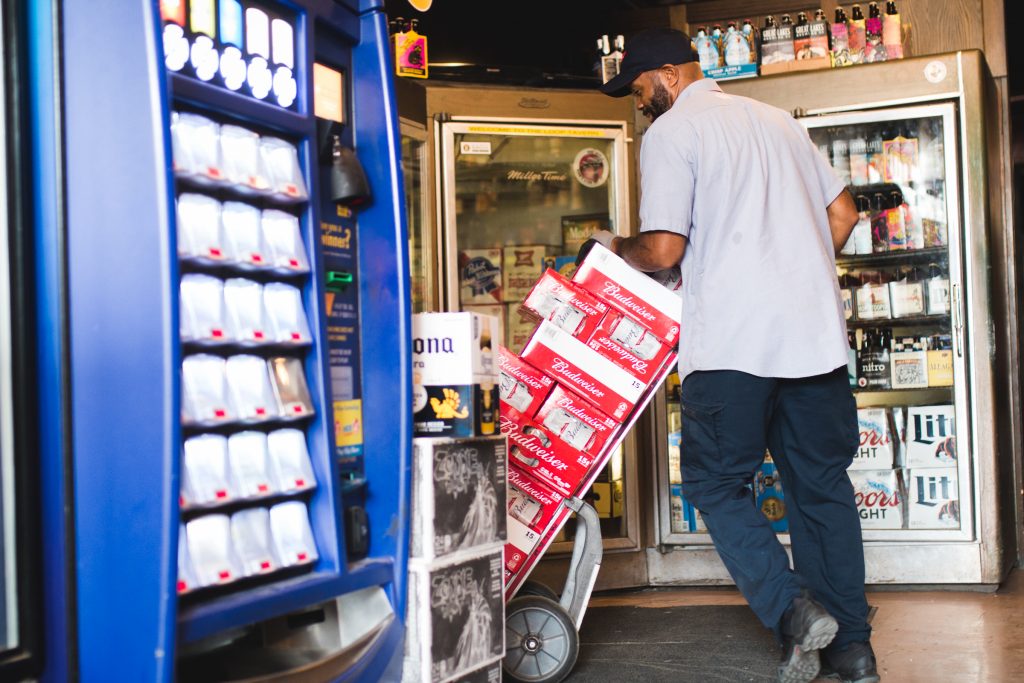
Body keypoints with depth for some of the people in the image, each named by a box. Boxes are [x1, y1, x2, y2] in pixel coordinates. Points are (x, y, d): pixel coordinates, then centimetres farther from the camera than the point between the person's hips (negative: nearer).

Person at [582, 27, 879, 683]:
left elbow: (664, 249, -9)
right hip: (817, 331, 7)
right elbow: (843, 212, 19)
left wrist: (615, 247, 11)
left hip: (734, 339, -6)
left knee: (716, 483, 7)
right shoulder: (777, 119, 20)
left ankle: (794, 610, -7)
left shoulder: (671, 131, -1)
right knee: (822, 484, 12)